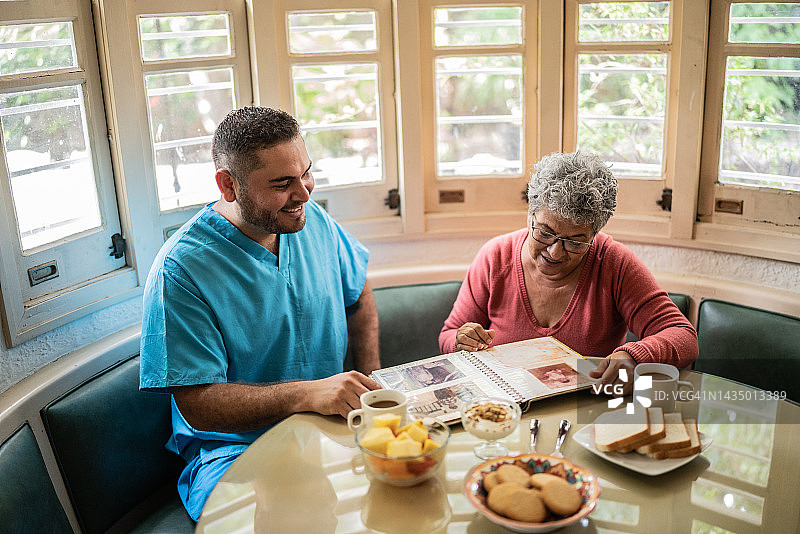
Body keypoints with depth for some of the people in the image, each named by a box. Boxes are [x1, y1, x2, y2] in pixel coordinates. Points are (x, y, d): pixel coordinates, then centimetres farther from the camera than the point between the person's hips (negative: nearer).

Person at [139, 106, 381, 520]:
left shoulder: (312, 218, 1)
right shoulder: (180, 270, -19)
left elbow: (359, 297, 18)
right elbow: (197, 404, -20)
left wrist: (367, 386, 3)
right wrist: (307, 394, -32)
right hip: (234, 448, -6)